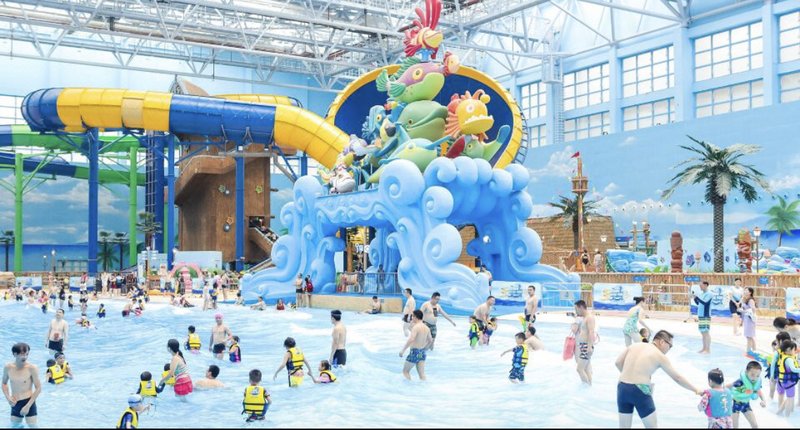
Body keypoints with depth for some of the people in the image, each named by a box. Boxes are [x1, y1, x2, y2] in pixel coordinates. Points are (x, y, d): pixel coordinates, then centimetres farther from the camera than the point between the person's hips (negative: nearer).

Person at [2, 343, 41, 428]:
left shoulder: (32, 368, -16)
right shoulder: (8, 367, -5)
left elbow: (38, 388, -11)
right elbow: (4, 383, 12)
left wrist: (28, 406, -13)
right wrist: (8, 397, -4)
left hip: (29, 402, -4)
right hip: (14, 404, 4)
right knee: (14, 426, 14)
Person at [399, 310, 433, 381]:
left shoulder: (416, 327, -17)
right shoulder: (426, 328, 7)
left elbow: (411, 340, -30)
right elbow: (430, 340, 19)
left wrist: (403, 350, -26)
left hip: (414, 352, -7)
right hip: (422, 352, 7)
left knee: (405, 371, 9)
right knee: (422, 374, 8)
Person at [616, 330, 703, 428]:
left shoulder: (635, 346, 11)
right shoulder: (660, 356, -1)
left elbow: (618, 362, 8)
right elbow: (677, 378, 3)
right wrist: (696, 390, 12)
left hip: (622, 388, 5)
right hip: (640, 391, -5)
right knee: (652, 426, 12)